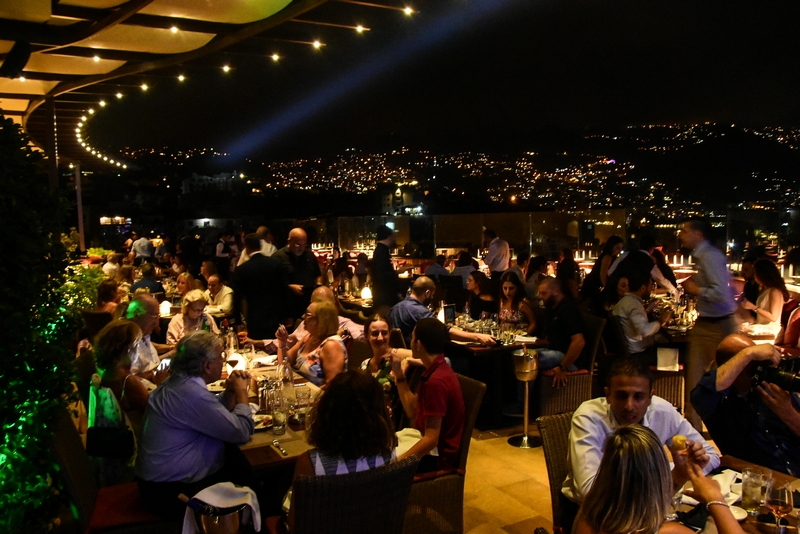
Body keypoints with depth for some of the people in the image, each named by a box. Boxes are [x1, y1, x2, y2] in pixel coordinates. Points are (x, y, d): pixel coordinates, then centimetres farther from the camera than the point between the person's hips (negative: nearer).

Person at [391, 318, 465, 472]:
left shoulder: (437, 381, -24)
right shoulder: (436, 370, 7)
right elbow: (412, 412, 10)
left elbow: (431, 439, -25)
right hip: (427, 447, 10)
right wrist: (399, 374, 5)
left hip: (435, 456, -10)